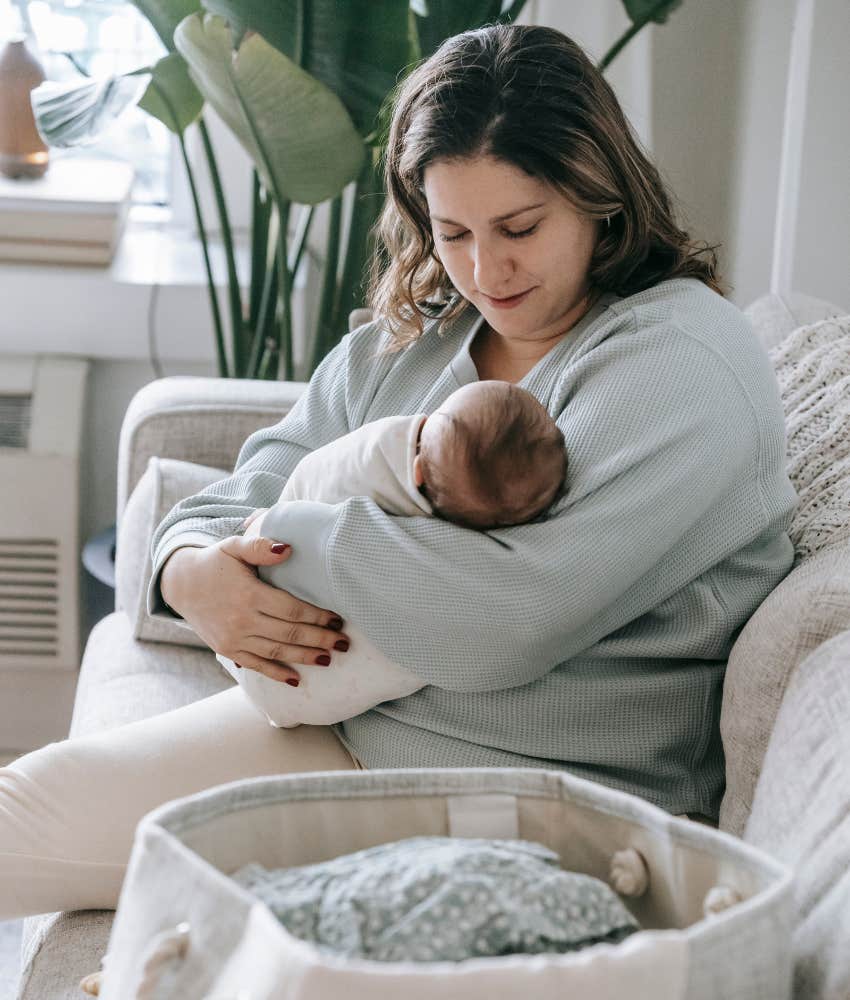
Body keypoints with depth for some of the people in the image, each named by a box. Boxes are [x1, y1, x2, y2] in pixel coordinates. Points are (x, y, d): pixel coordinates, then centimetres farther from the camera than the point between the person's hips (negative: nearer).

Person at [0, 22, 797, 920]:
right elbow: (248, 492, 15)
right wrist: (191, 571, -11)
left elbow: (508, 618, -24)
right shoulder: (399, 345, 12)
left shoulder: (684, 359, -13)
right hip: (338, 723, 7)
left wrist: (282, 539, -13)